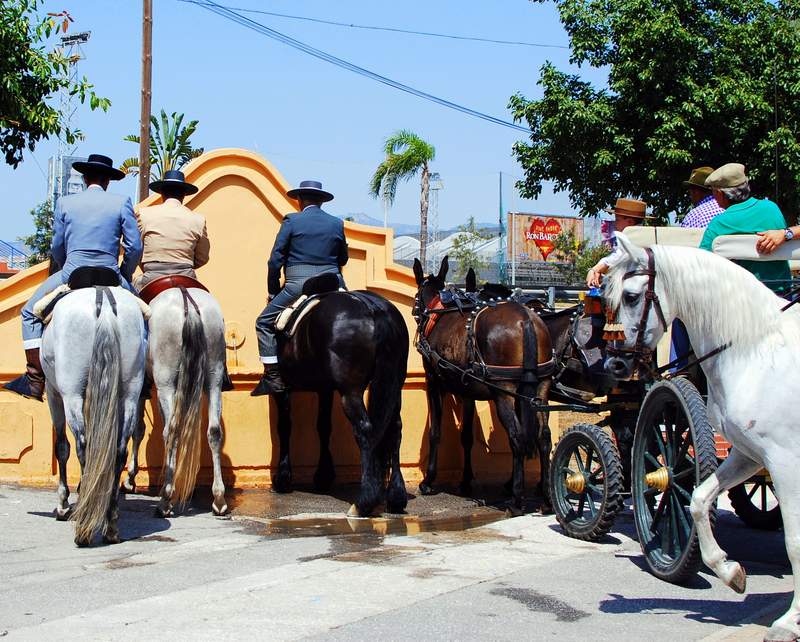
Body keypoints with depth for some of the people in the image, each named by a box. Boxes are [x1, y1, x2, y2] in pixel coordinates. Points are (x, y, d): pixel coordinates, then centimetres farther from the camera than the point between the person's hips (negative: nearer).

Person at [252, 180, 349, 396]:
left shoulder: (292, 221, 0)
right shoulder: (337, 224, 10)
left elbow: (275, 259, 0)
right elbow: (343, 259, 20)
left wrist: (273, 292, 9)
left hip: (298, 285, -4)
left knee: (264, 322, 9)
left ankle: (273, 376, -1)